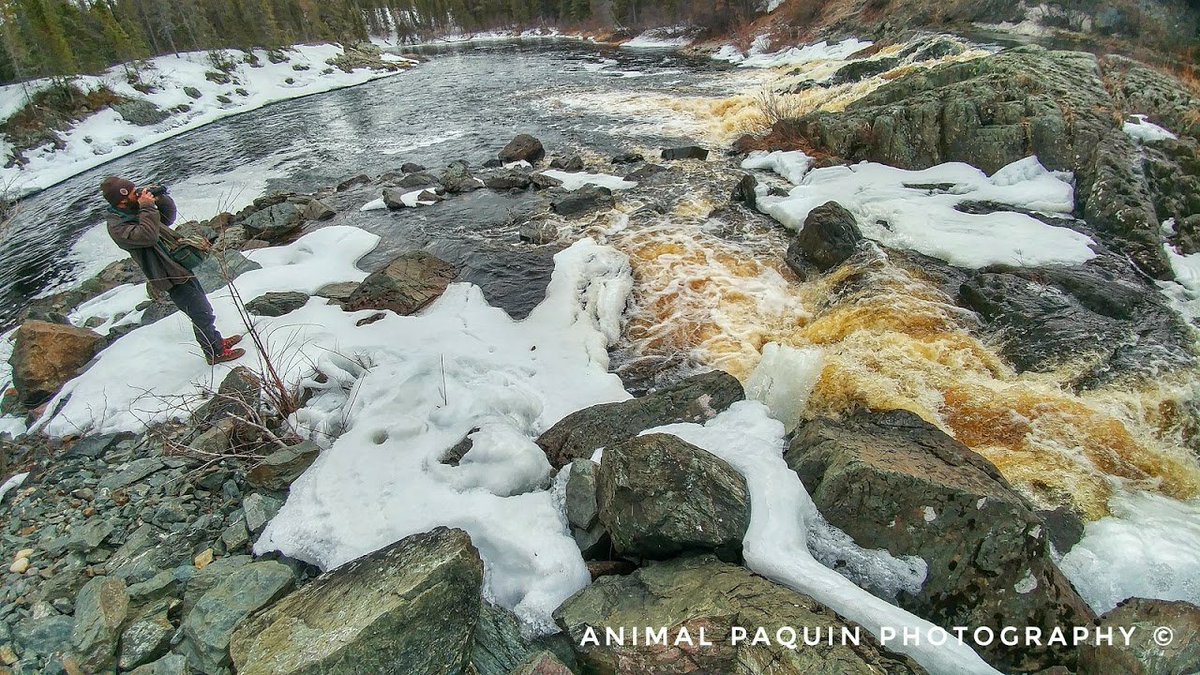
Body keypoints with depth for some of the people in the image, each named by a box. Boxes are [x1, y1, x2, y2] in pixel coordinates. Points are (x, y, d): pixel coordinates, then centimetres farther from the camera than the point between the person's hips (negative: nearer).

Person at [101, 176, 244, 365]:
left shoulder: (135, 209, 7)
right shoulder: (117, 227, -20)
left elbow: (168, 217, 16)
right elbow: (148, 236, -35)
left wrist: (161, 198, -1)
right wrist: (147, 208, -28)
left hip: (181, 266, 10)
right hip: (172, 277, -10)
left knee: (202, 306, 22)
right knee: (202, 315, -2)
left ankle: (218, 342, 38)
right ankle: (215, 353, 12)